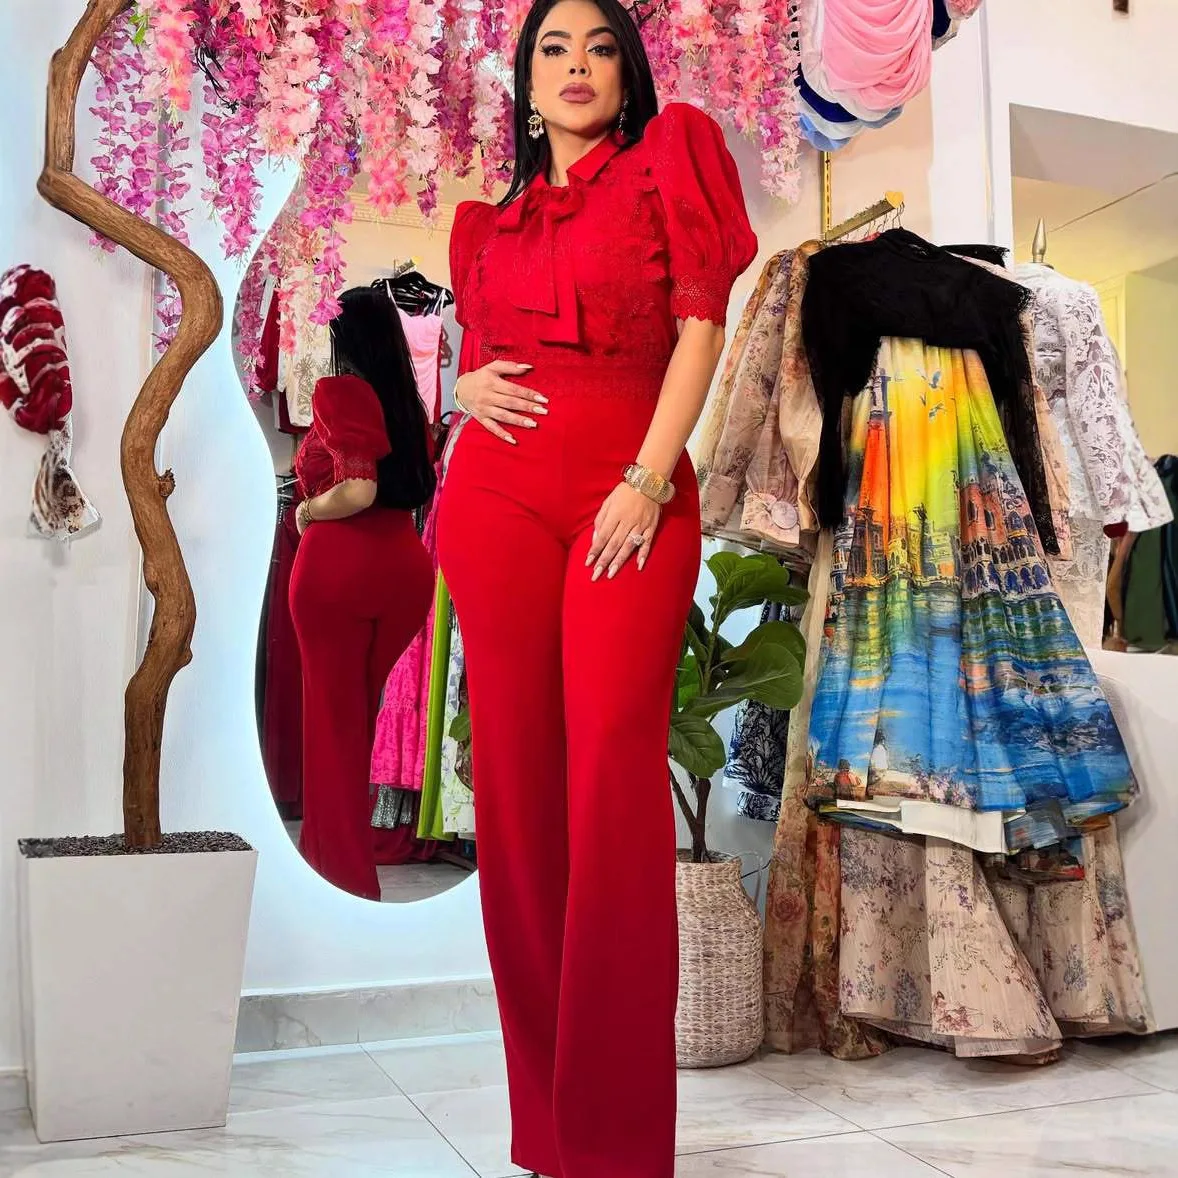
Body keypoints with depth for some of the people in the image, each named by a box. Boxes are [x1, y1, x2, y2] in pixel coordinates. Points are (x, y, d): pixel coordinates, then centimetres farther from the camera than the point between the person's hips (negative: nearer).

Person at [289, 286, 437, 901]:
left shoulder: (337, 390, -9)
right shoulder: (410, 401, 10)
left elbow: (357, 490, -20)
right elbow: (420, 486, 11)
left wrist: (306, 511, -3)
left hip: (337, 565, -6)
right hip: (407, 567, 6)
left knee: (334, 718, 7)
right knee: (366, 711, 19)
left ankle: (345, 869, 16)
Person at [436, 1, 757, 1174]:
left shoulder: (667, 159, 11)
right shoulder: (492, 222, 21)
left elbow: (702, 323, 0)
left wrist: (649, 478, -12)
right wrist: (469, 388, 2)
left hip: (634, 495, -3)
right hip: (502, 491, 4)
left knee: (616, 770, -11)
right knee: (515, 768, -1)